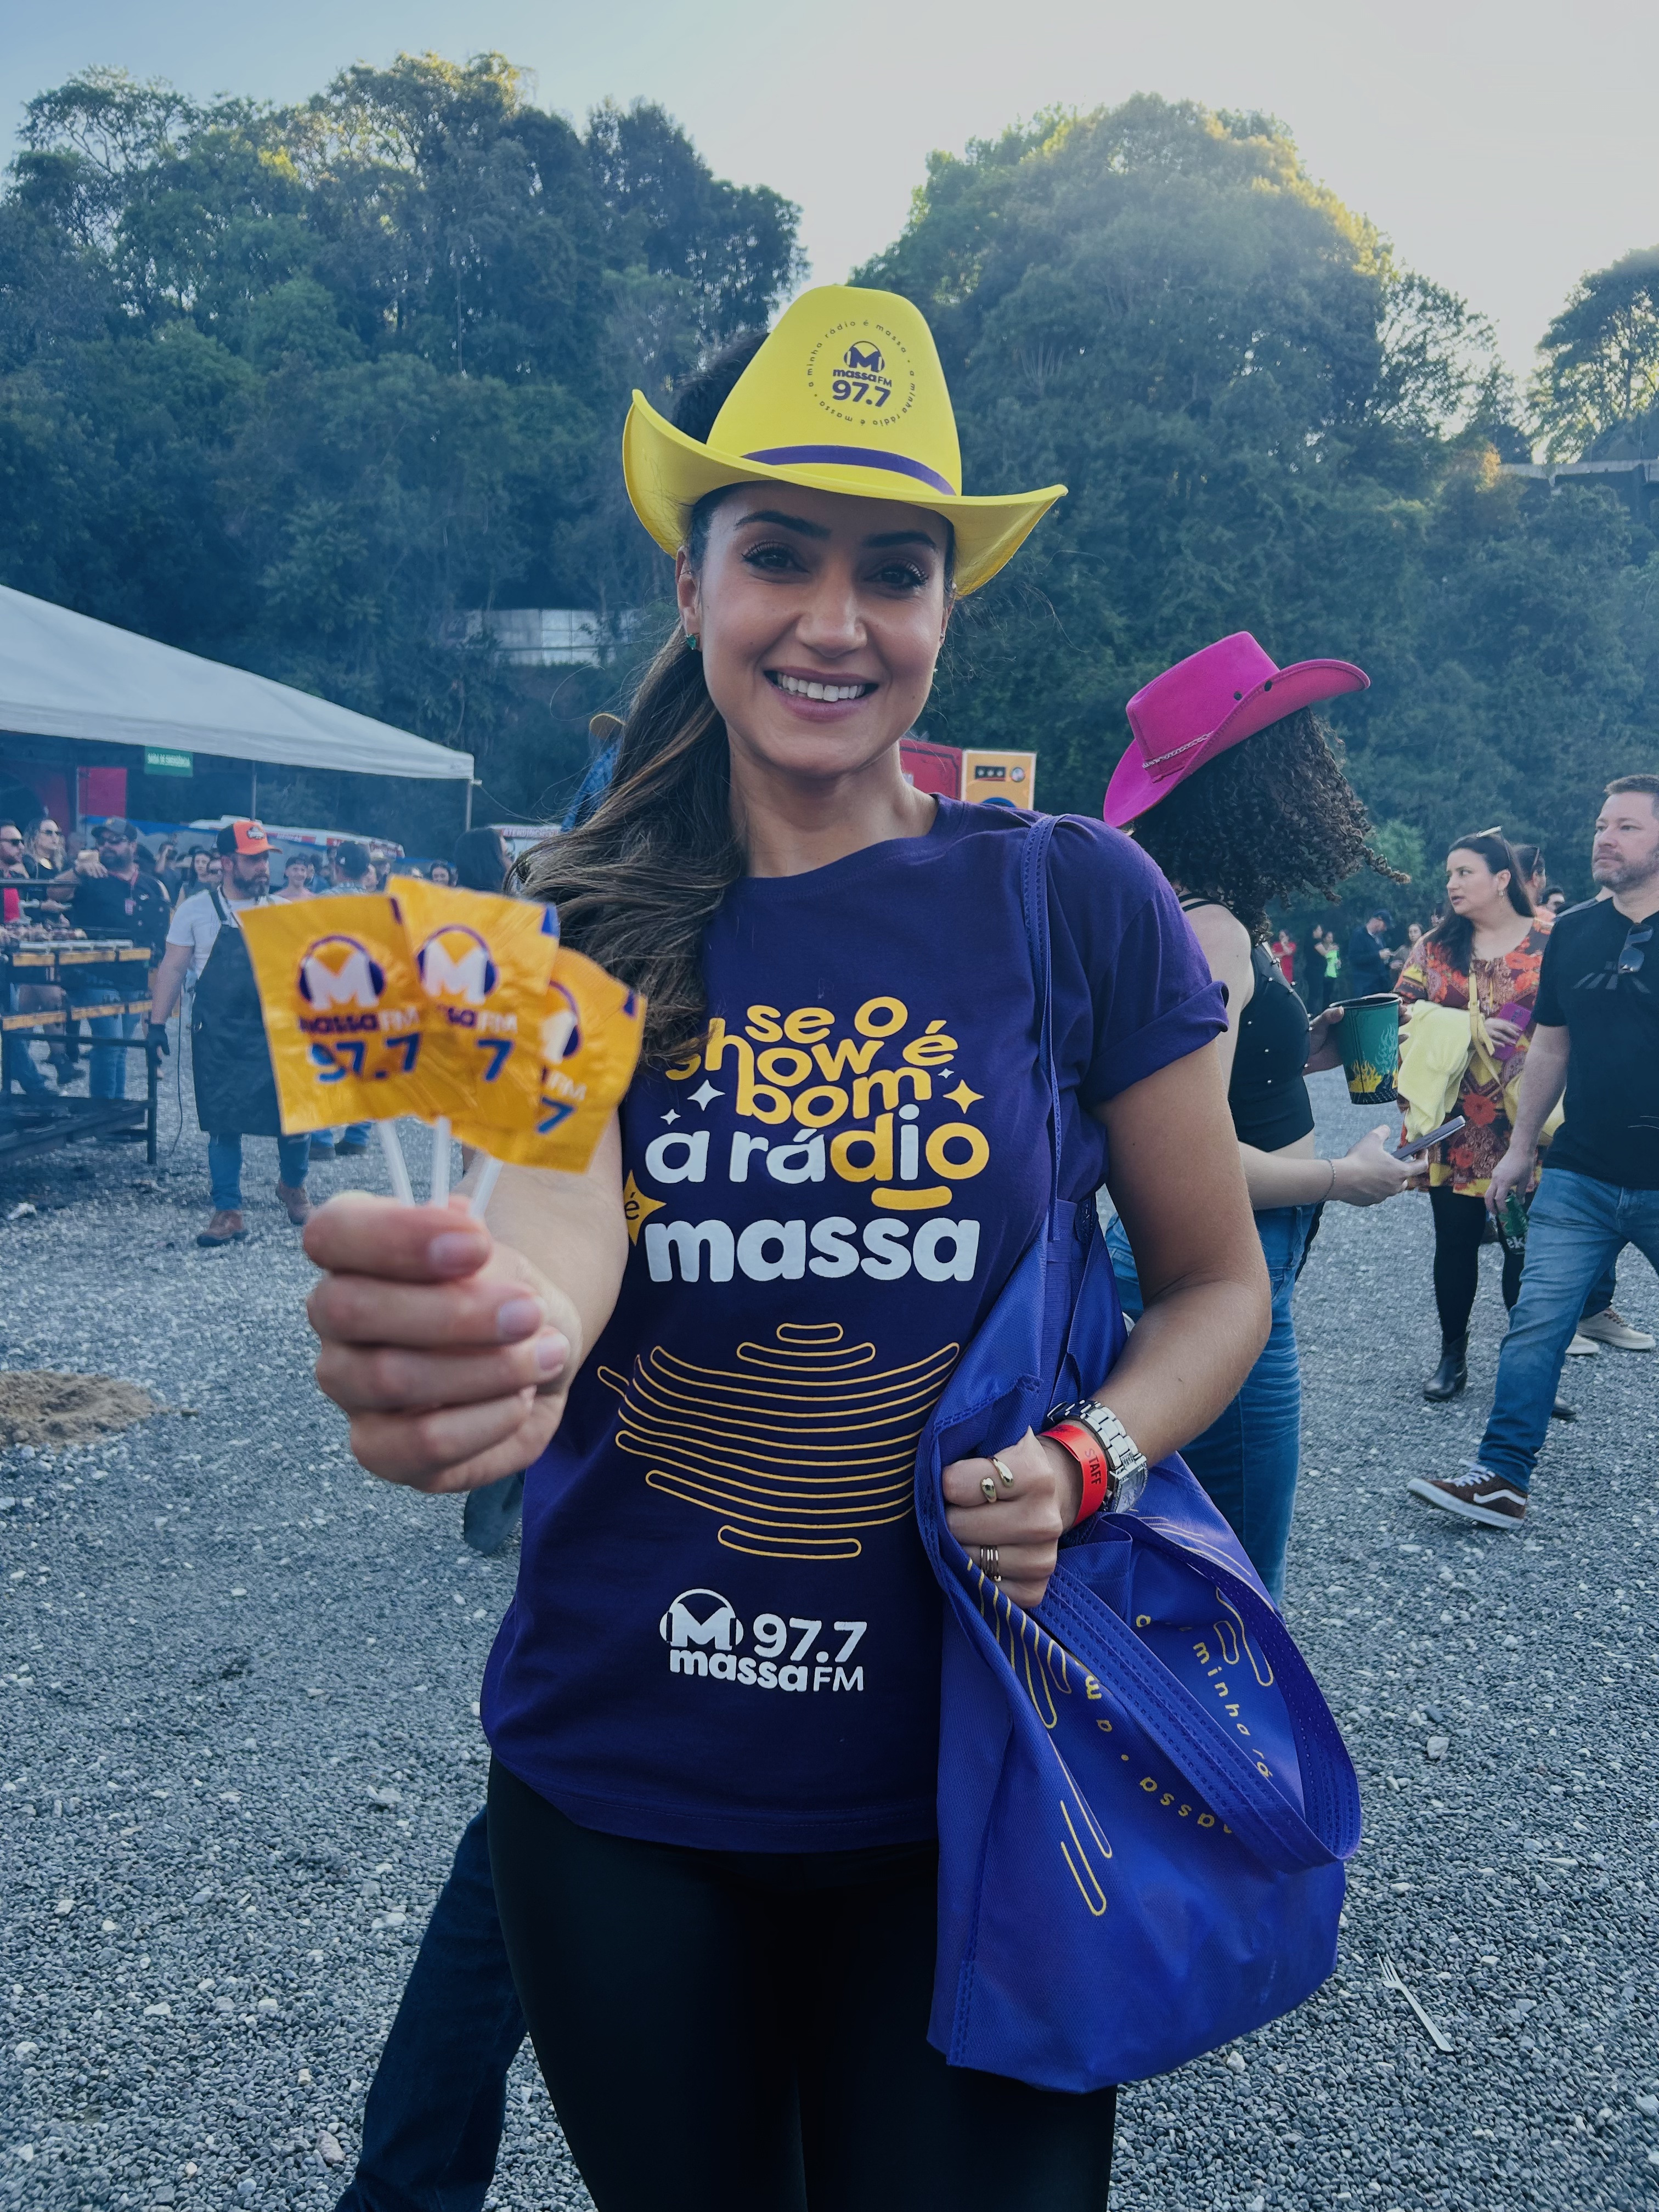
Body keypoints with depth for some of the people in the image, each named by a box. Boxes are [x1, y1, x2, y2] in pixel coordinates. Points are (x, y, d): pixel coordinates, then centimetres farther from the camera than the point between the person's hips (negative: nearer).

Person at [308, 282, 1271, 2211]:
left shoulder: (1072, 899, -8)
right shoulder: (591, 928, -4)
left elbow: (1216, 1282, 1)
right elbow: (558, 1209, -23)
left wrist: (1080, 1464, -18)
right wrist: (491, 1339, -46)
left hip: (962, 1782, -2)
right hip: (618, 1787, 3)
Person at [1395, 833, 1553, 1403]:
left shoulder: (1550, 941, 1)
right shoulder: (1437, 945, 8)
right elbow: (1401, 1011, 2)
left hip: (1526, 1122, -2)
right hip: (1455, 1125, 2)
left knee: (1527, 1245, 2)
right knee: (1455, 1240, 8)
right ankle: (1453, 1359, 22)